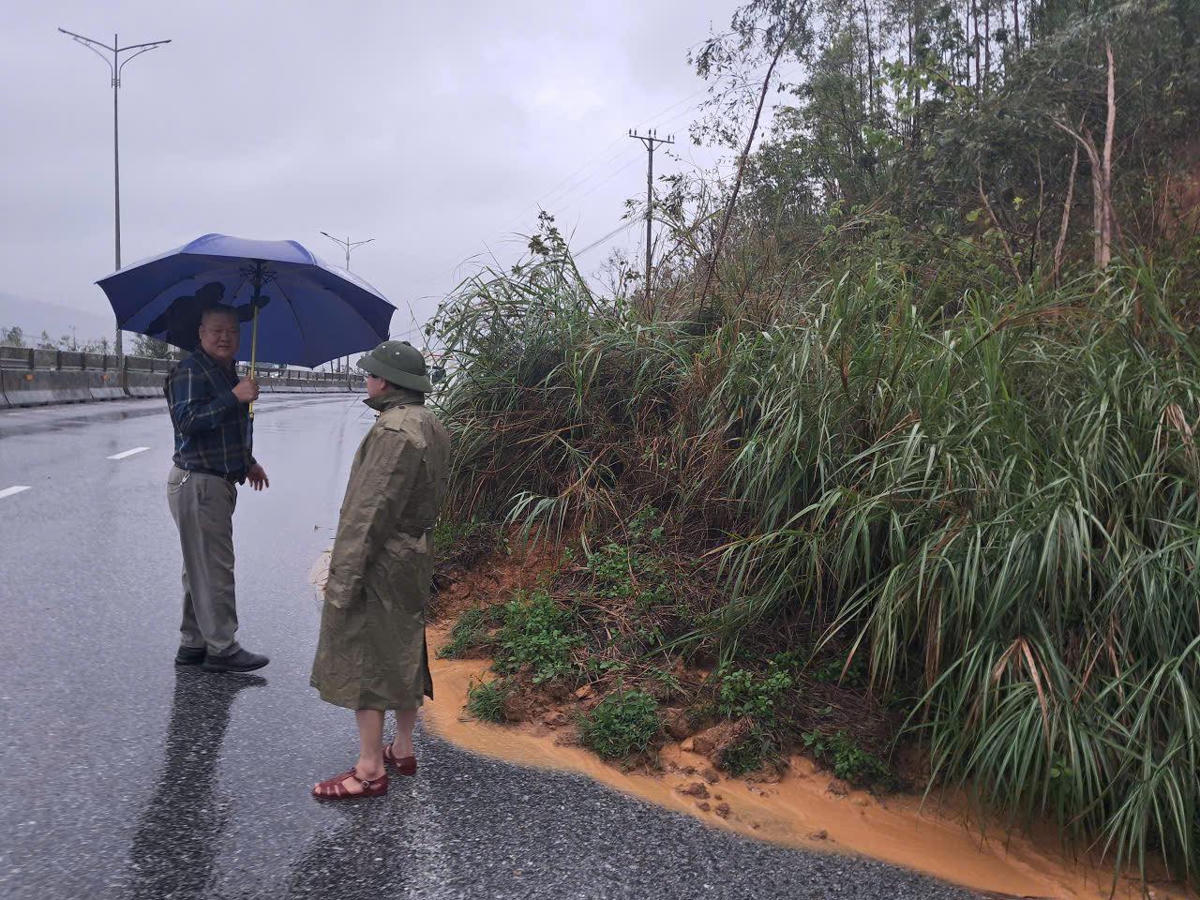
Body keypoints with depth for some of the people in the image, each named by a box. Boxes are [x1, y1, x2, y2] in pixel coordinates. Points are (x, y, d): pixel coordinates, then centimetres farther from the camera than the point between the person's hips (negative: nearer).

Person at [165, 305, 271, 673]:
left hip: (220, 483, 10)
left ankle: (193, 643, 23)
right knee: (213, 567, -7)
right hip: (198, 482, -10)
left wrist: (248, 462, 27)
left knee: (201, 567, 14)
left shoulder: (228, 373, 19)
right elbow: (188, 421, -26)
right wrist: (235, 397, -28)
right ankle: (221, 647, -1)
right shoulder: (190, 371, -12)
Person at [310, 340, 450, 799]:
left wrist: (344, 578, -21)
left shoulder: (393, 430, -21)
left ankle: (370, 770, 9)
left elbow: (369, 511, -23)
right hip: (416, 555, 10)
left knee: (363, 661, 0)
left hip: (380, 562, -10)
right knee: (403, 653, 18)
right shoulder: (433, 426, 9)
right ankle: (403, 749, 31)